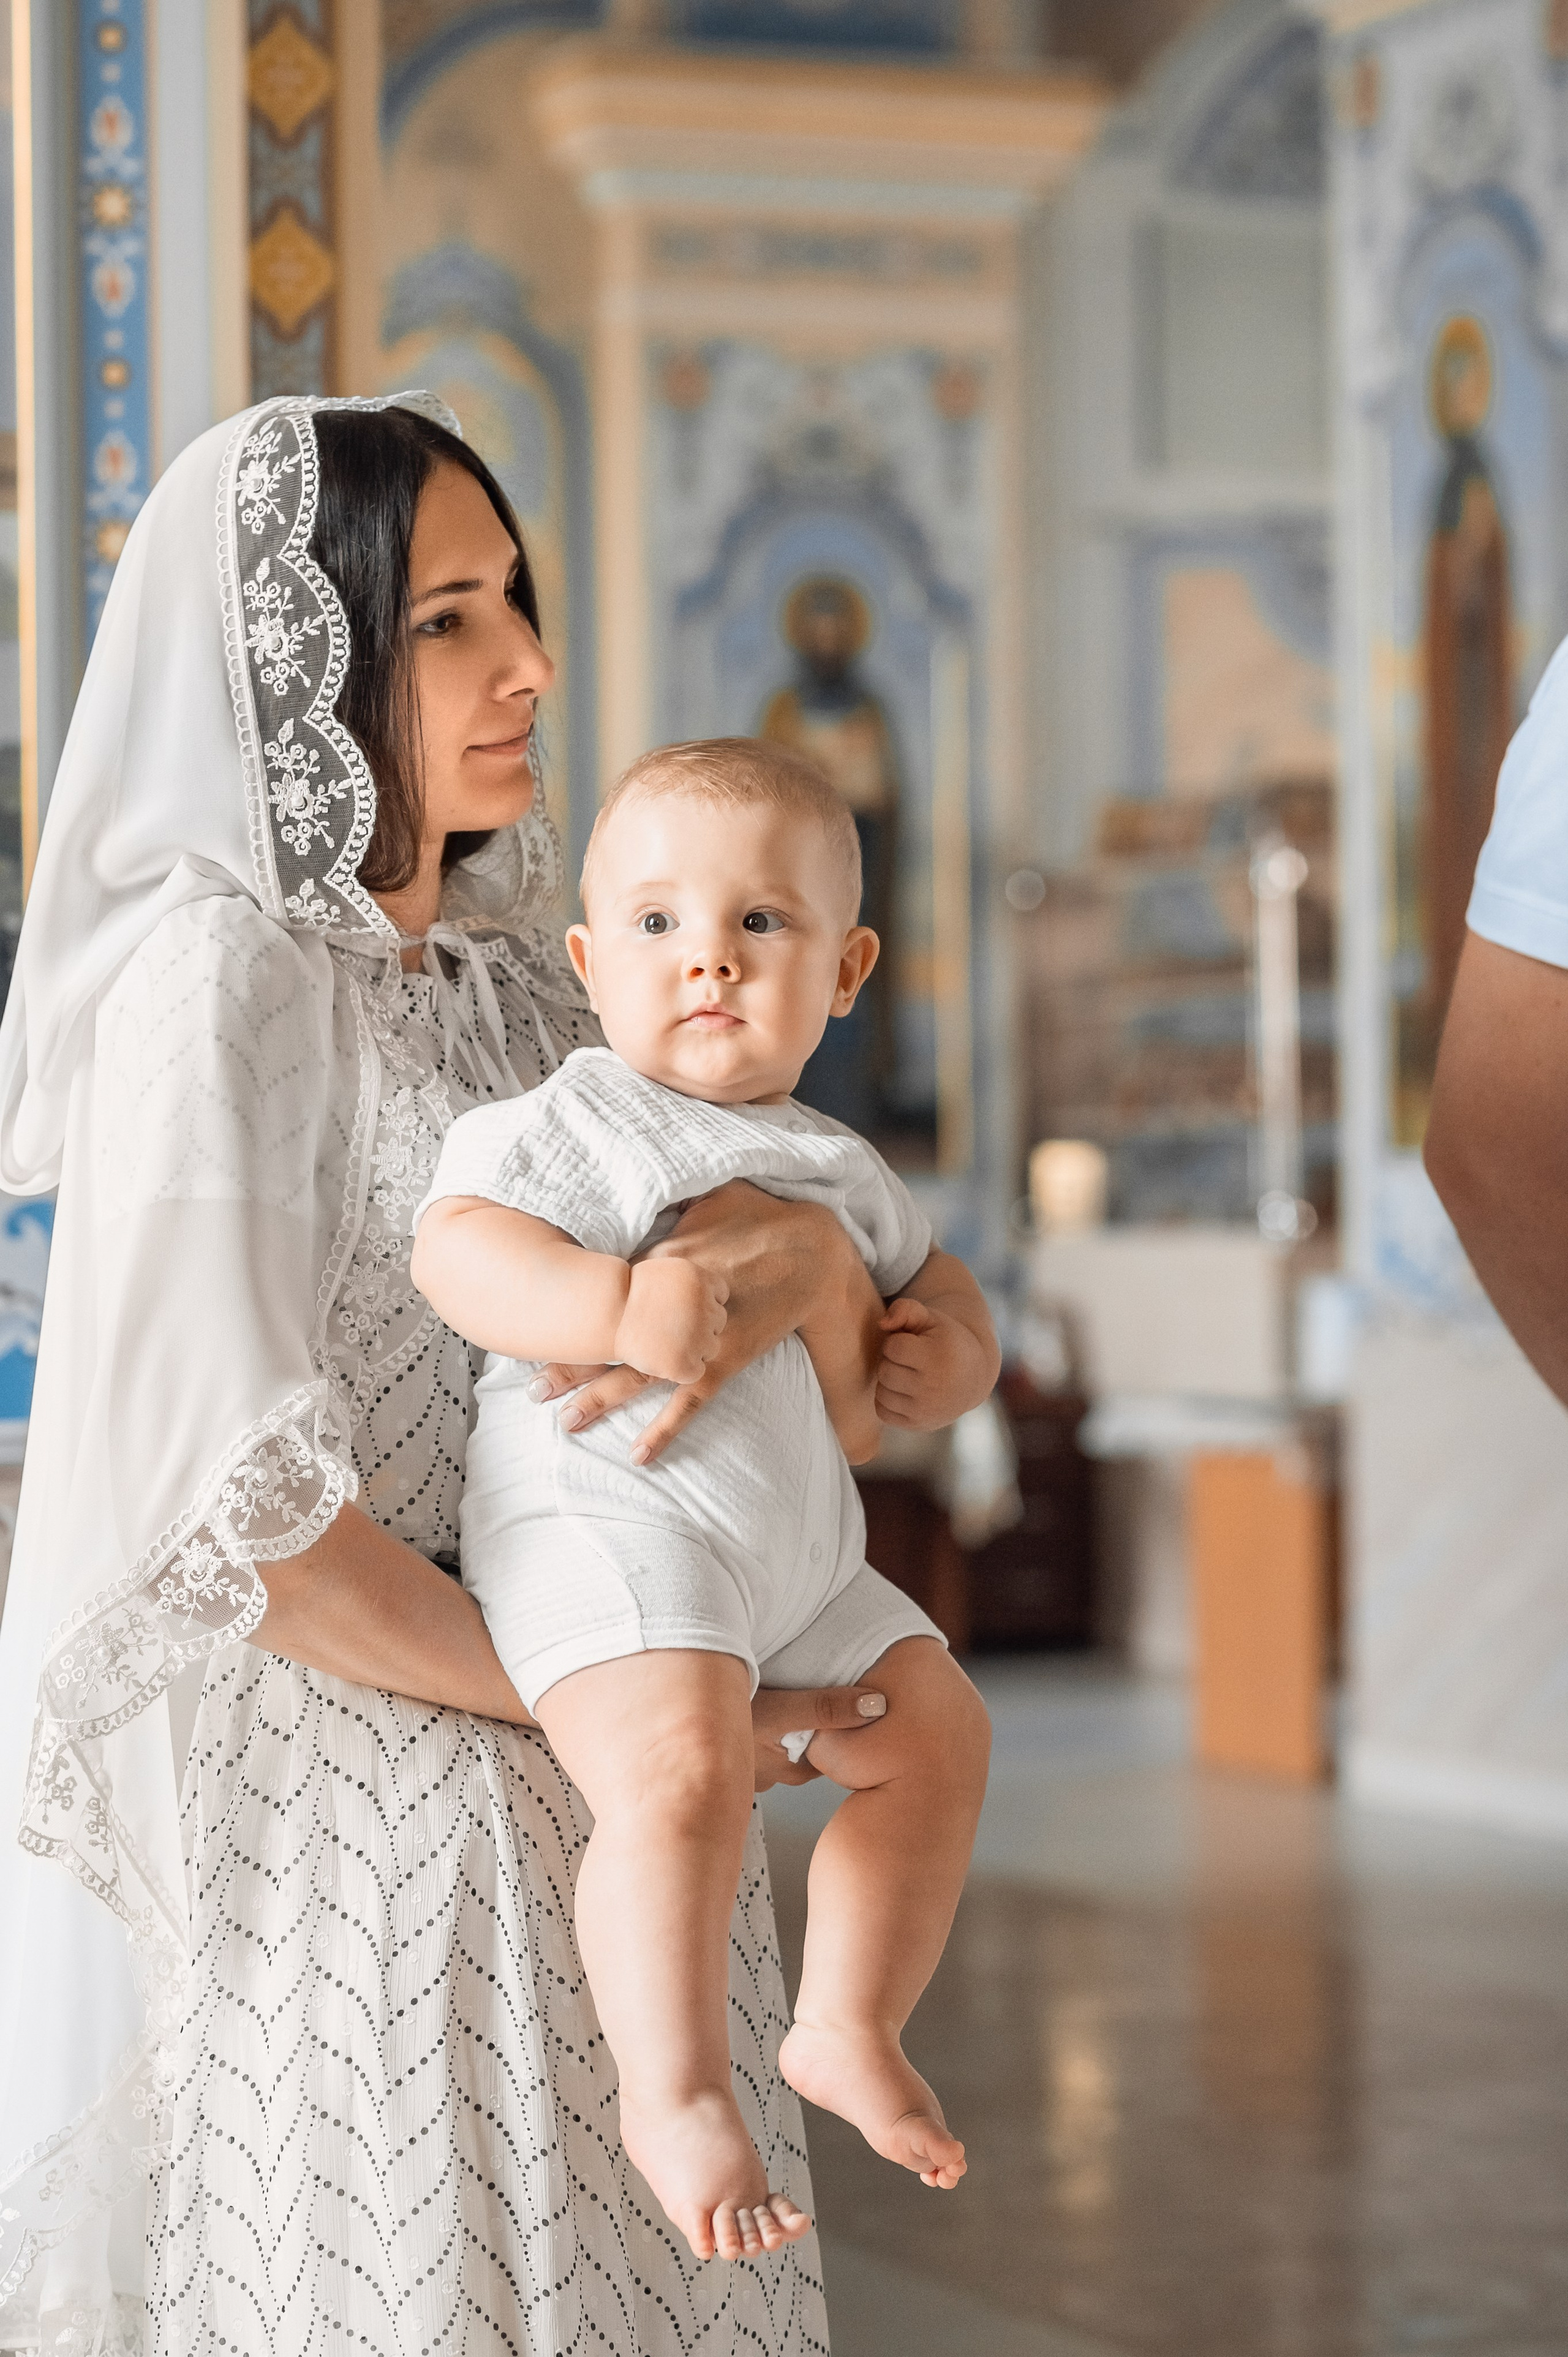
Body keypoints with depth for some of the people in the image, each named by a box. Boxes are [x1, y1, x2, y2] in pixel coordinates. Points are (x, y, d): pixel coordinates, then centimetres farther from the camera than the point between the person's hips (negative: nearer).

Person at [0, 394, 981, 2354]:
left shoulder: (510, 980, 10)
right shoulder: (222, 982, -14)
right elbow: (233, 1517, -22)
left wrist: (814, 1263, -17)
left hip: (555, 1823, 8)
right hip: (345, 1808, -7)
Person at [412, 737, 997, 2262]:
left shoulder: (833, 1167, 16)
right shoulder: (580, 1131, -9)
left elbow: (922, 1273, 29)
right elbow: (455, 1242, -22)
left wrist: (952, 1348, 6)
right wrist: (617, 1309, -36)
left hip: (798, 1562, 9)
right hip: (600, 1523, -9)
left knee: (936, 1725, 12)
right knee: (678, 1771, -29)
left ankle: (847, 2029, 25)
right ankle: (672, 2090, -18)